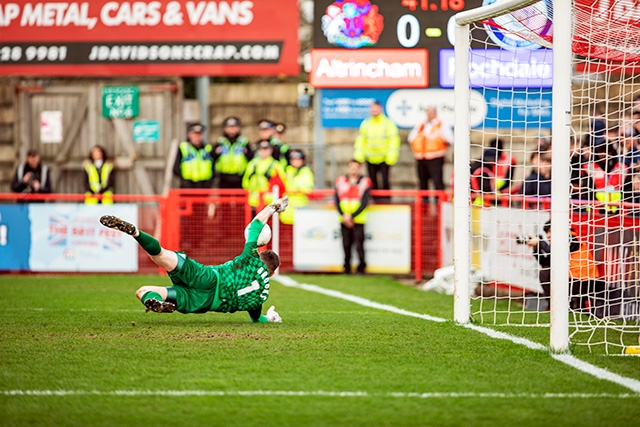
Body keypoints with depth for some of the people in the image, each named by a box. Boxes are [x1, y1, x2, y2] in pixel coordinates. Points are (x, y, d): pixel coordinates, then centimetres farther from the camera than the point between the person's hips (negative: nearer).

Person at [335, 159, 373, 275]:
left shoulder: (365, 182, 2)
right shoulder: (340, 181, 10)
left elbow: (364, 203, -4)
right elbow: (337, 200, 6)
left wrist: (351, 216, -10)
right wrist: (344, 215, -7)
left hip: (358, 219, -3)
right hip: (344, 220, 3)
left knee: (359, 245, -7)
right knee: (346, 245, 3)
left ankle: (361, 268, 2)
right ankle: (347, 268, 13)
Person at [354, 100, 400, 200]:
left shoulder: (388, 123, -1)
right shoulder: (365, 123, 9)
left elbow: (394, 140, -4)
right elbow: (360, 140, 11)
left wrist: (391, 155, -12)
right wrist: (359, 155, 2)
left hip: (384, 158, -3)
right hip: (370, 159, 3)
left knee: (385, 181, -5)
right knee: (373, 182, 6)